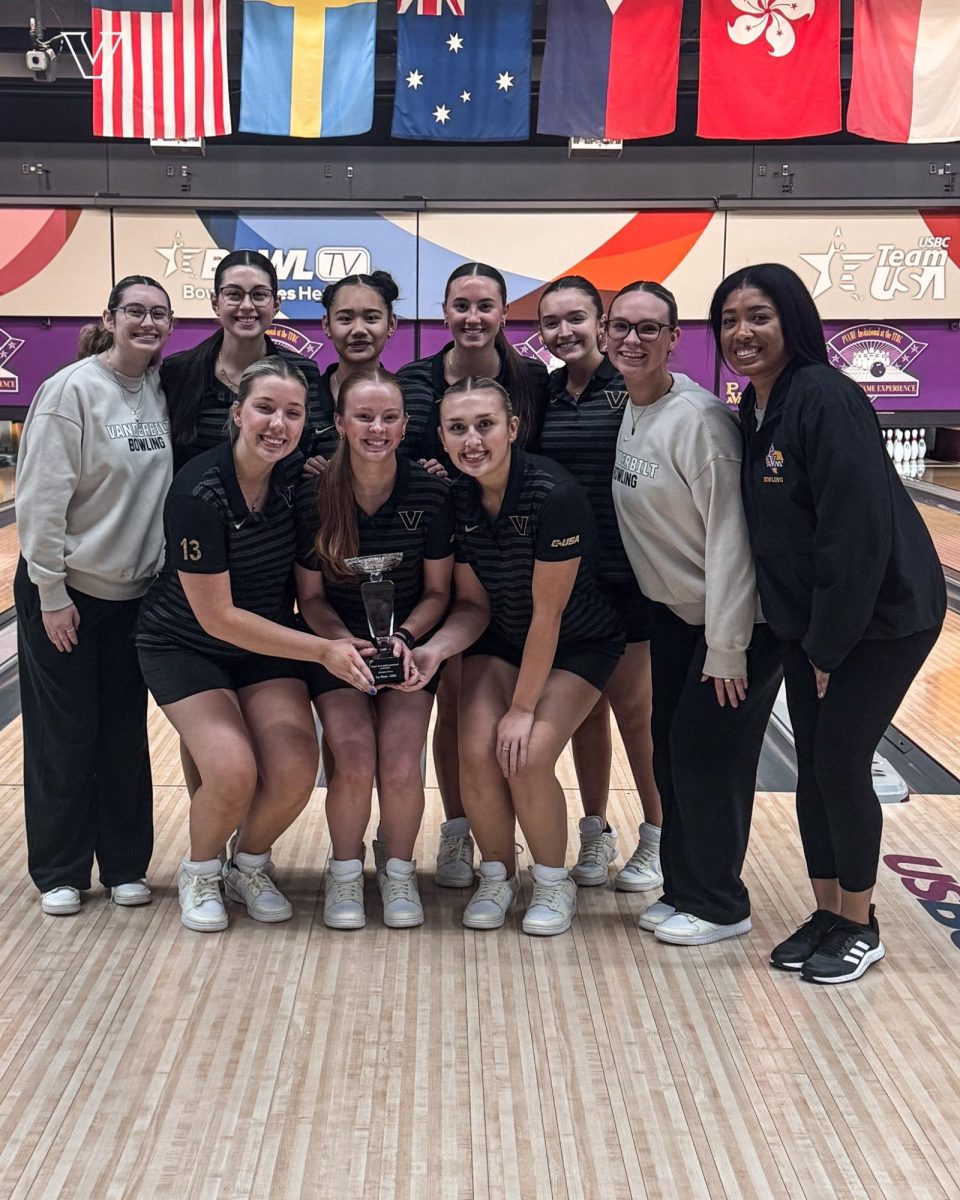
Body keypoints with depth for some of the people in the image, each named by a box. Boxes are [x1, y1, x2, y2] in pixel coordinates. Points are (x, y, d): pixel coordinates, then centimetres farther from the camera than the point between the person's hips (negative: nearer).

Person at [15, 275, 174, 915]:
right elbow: (41, 498, -15)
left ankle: (125, 866, 24)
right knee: (63, 737, 5)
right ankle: (60, 874, 19)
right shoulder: (73, 389, -14)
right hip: (68, 592, -5)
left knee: (127, 735, 11)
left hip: (136, 593, 5)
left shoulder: (163, 390, 2)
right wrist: (51, 593, -15)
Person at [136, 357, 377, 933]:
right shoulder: (199, 491, -26)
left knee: (295, 772, -14)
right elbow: (217, 617, -23)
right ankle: (200, 874, 11)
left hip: (268, 644, 4)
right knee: (232, 772, -22)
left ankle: (250, 866, 18)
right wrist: (322, 650, -24)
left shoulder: (301, 475, -12)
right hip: (186, 646, -4)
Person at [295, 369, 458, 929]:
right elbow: (311, 595, -2)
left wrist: (403, 638, -18)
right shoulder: (314, 496, -12)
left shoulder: (431, 493, -12)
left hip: (409, 646, 0)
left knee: (402, 767, -20)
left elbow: (437, 592, -2)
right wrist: (347, 644, -19)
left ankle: (399, 867, 12)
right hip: (337, 648, 0)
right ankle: (346, 871, 9)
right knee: (355, 763, -21)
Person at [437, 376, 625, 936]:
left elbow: (547, 612, -24)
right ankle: (498, 876, 10)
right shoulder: (454, 498, -12)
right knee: (478, 751, -16)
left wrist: (523, 707, -19)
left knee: (529, 757, -20)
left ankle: (554, 883, 7)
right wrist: (430, 649, -20)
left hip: (578, 644, -4)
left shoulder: (554, 494, -29)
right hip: (500, 641, 4)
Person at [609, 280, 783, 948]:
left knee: (707, 753, -2)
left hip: (734, 618, -8)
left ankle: (717, 904, 15)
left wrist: (727, 647, -23)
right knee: (669, 748, 12)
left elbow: (729, 536, -24)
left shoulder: (697, 420, -23)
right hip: (673, 612, 8)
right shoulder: (628, 412, 3)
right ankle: (683, 888, 27)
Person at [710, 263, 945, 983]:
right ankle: (826, 912, 25)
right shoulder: (753, 411, 5)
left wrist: (828, 643, -19)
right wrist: (806, 636, 10)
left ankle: (858, 927, 16)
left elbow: (856, 532, -24)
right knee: (811, 765, 10)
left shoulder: (826, 398, -21)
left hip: (880, 615, -8)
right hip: (807, 620, 8)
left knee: (840, 762, -3)